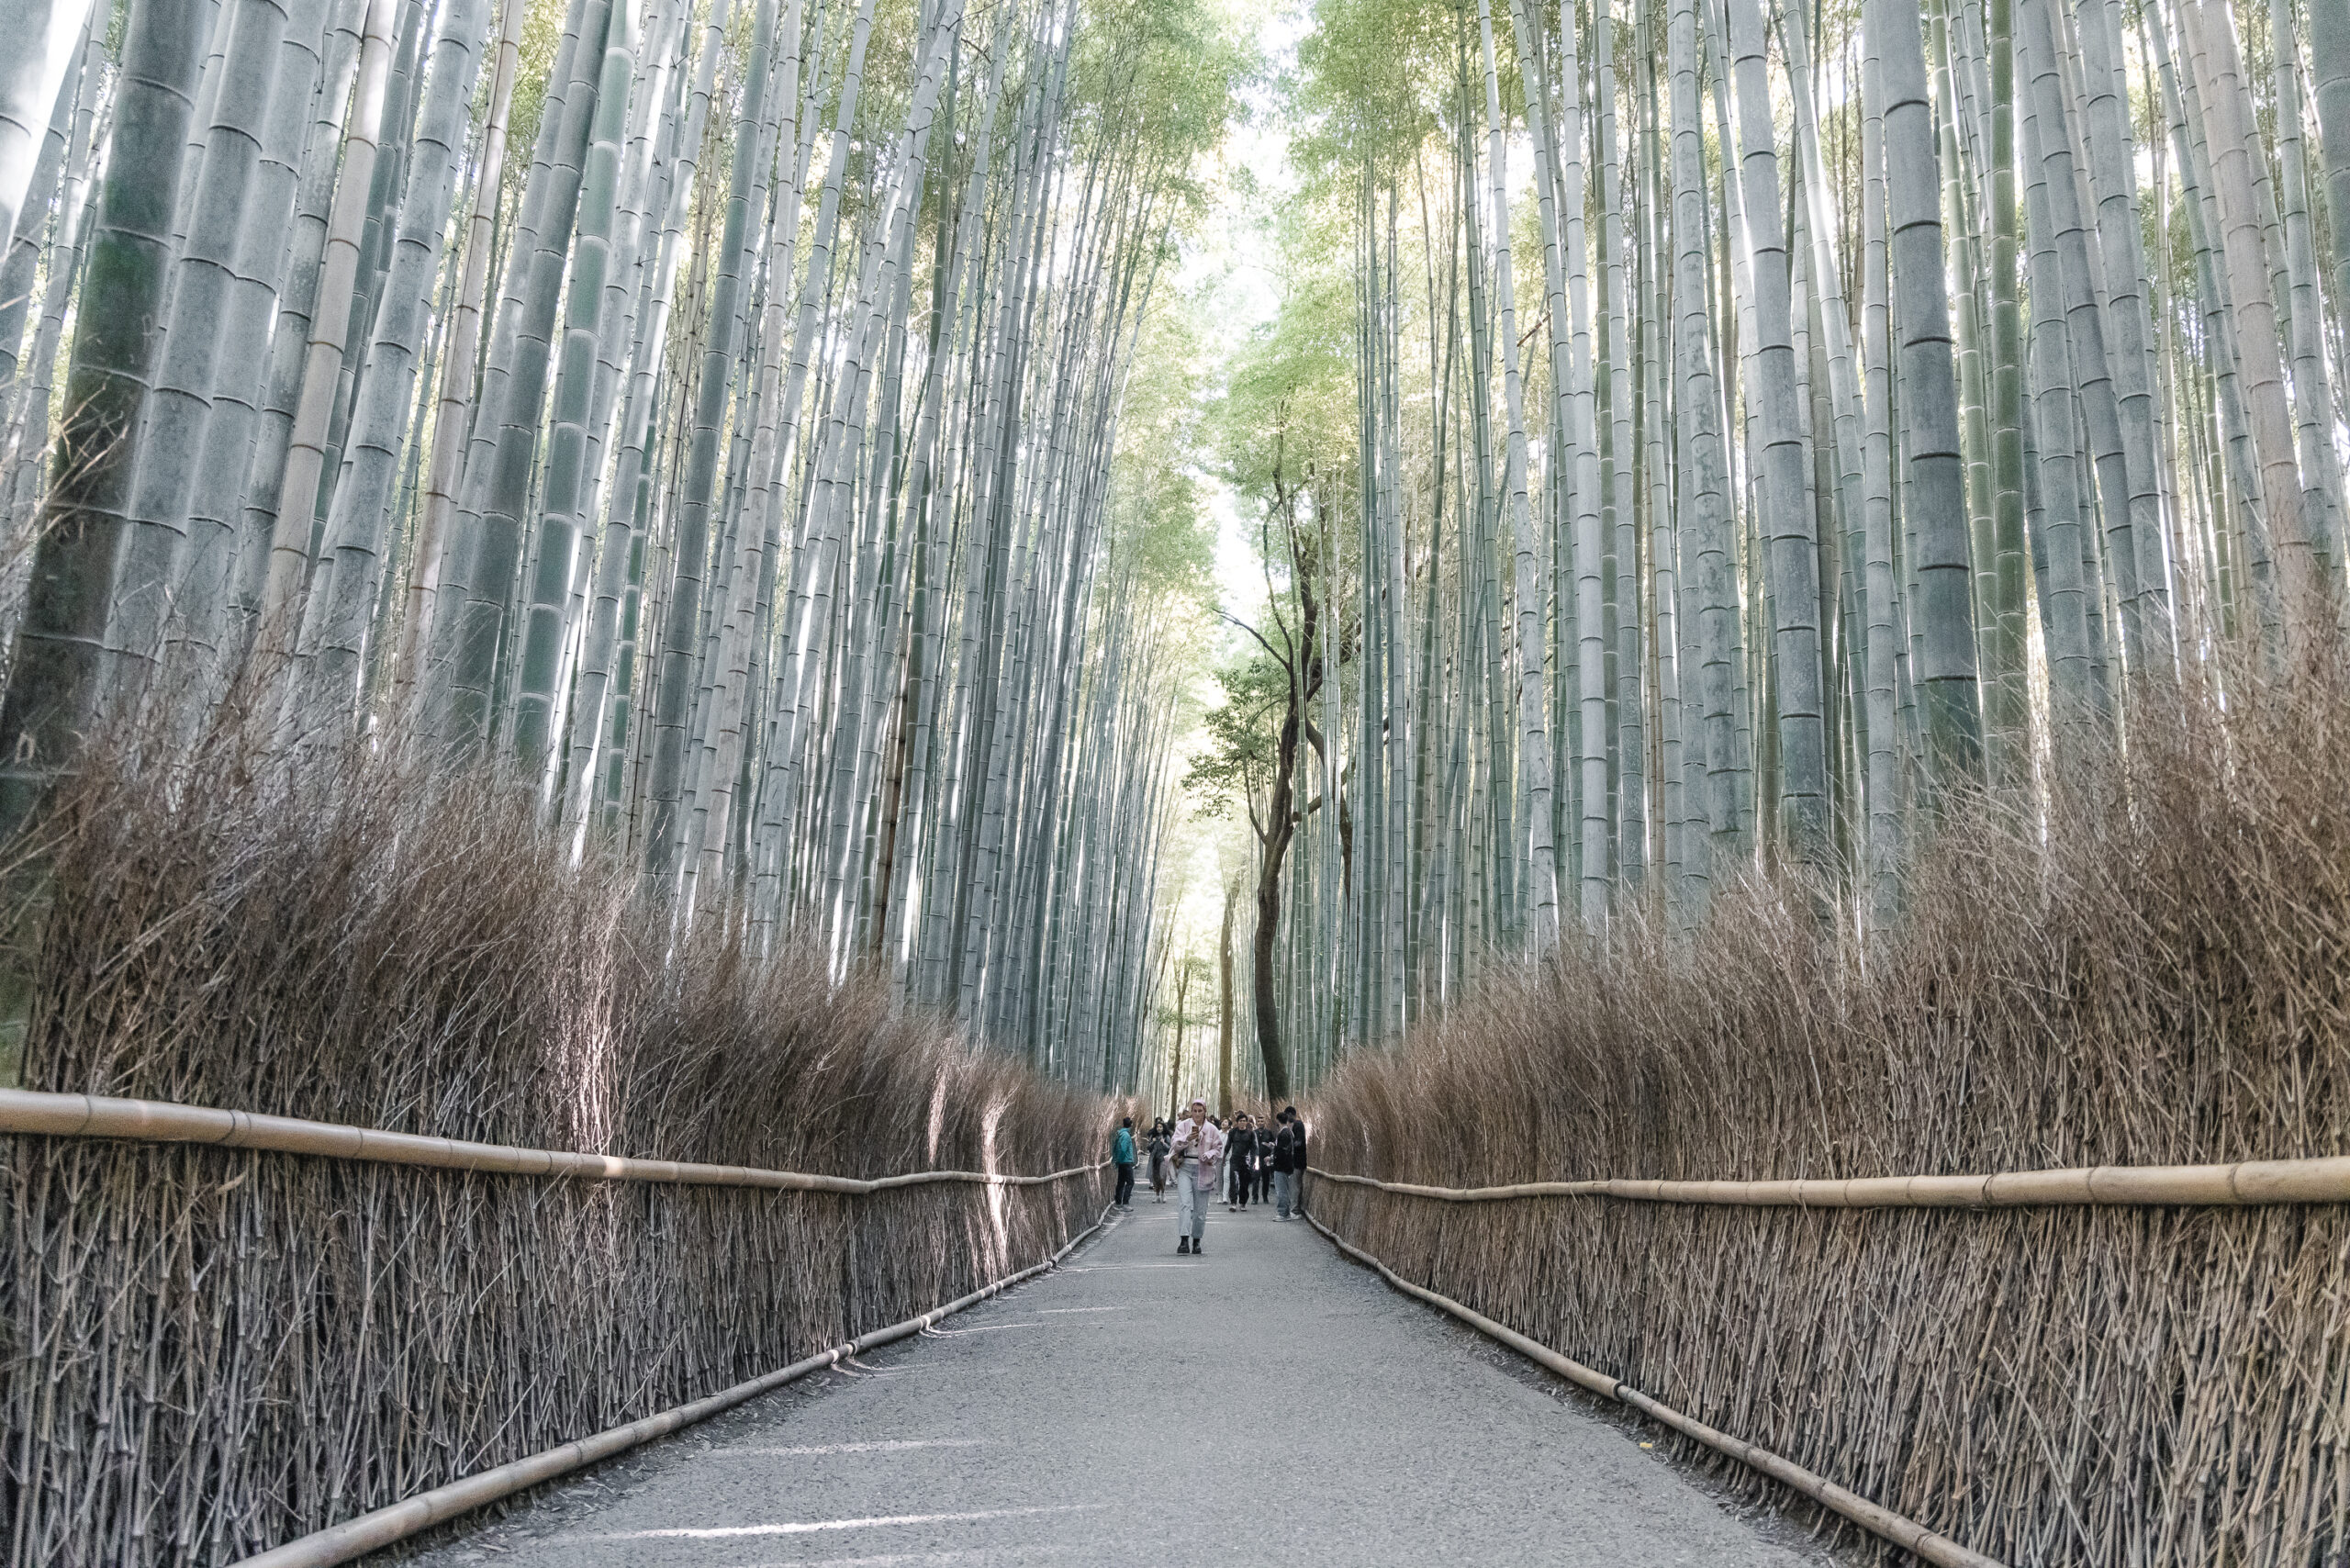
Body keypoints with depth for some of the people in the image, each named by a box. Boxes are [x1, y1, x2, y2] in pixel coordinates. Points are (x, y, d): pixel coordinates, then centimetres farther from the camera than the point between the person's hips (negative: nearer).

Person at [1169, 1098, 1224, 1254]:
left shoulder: (1212, 1129, 6)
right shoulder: (1183, 1125, 4)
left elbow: (1218, 1148, 11)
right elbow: (1175, 1145, -4)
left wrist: (1209, 1155, -9)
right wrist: (1186, 1139, -23)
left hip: (1203, 1170, 1)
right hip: (1185, 1168, -1)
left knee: (1200, 1208, 4)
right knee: (1184, 1203, -16)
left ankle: (1197, 1241, 16)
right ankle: (1184, 1240, -23)